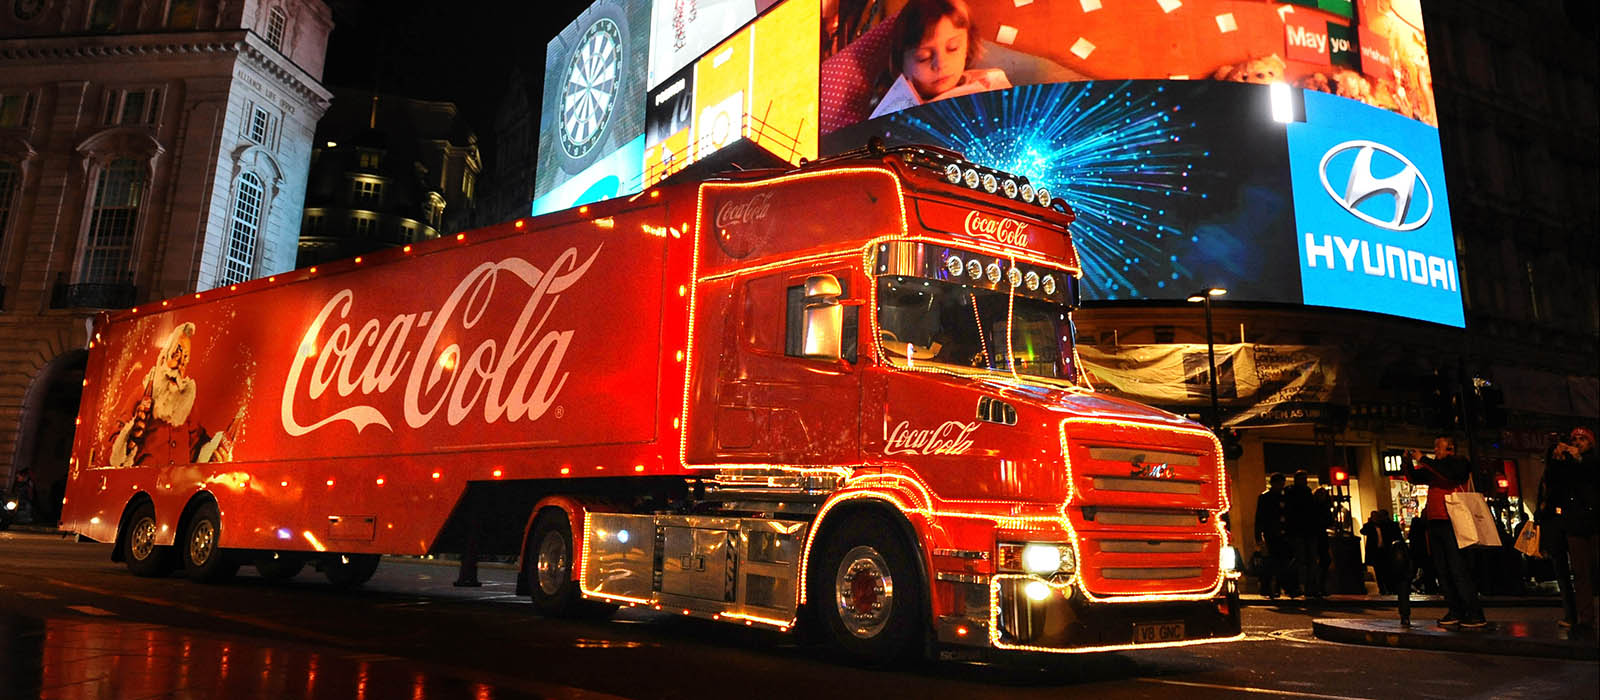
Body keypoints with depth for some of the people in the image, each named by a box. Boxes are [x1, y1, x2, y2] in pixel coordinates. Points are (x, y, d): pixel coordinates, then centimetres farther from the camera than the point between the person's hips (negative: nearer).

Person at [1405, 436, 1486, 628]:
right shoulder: (1433, 468, 20)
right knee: (1442, 570, 6)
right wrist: (1409, 461, 8)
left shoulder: (1459, 462, 0)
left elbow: (1449, 472, -20)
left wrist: (1423, 460, -17)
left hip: (1451, 524, -8)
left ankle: (1475, 614, -7)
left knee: (1458, 569, -11)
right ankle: (1456, 612, 11)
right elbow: (1413, 478, 24)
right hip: (1435, 524, 8)